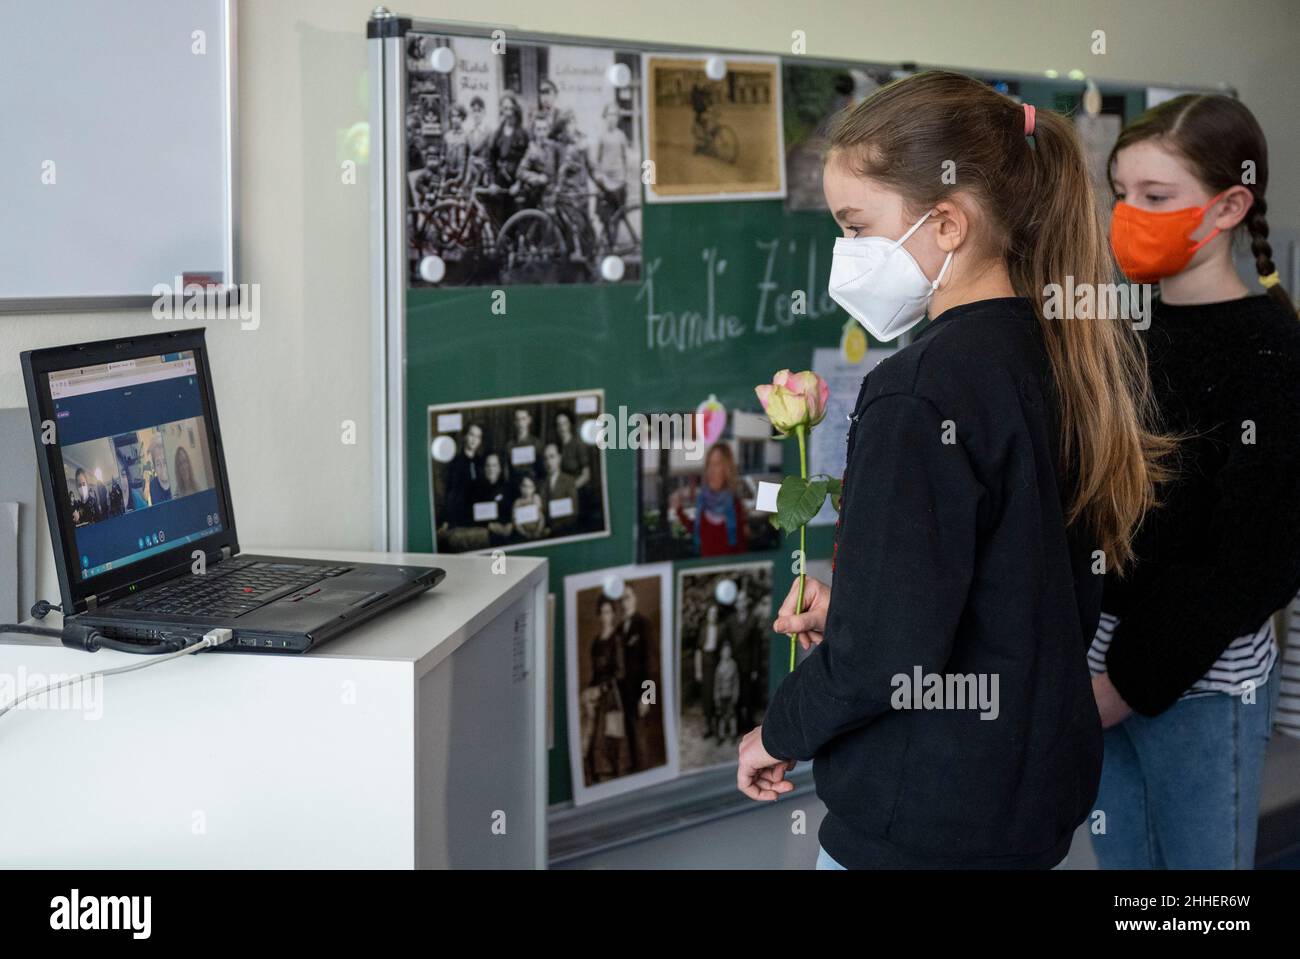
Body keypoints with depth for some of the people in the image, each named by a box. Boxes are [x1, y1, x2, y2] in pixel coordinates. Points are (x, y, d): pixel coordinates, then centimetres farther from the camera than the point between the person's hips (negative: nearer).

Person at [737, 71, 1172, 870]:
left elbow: (889, 651, -24)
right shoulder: (1066, 359, 2)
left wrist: (782, 731, -7)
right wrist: (846, 611, 9)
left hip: (923, 826, -8)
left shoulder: (920, 394, -23)